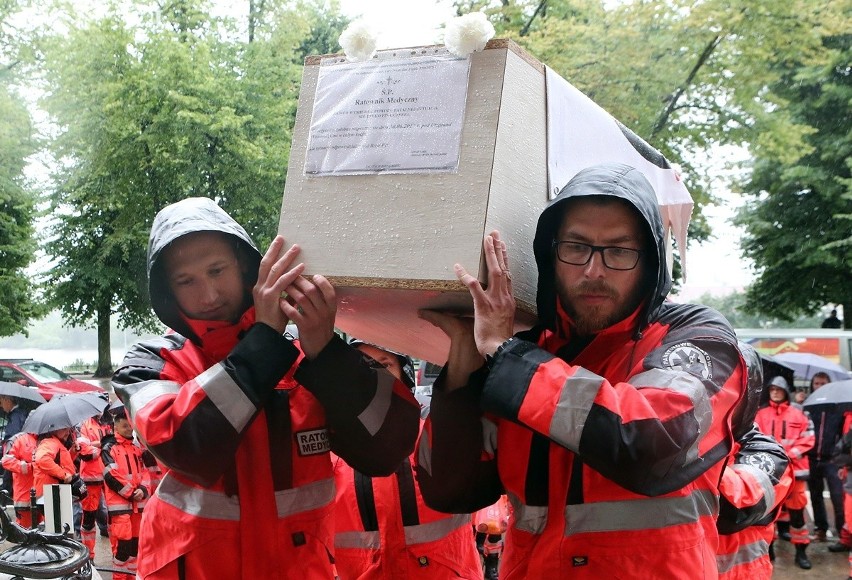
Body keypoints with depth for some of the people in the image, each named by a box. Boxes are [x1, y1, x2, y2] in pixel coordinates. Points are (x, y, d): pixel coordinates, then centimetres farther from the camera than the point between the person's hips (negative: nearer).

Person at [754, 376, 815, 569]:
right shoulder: (761, 414, 5)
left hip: (794, 468, 0)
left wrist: (790, 454, -12)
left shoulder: (799, 415, 4)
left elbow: (807, 439, 1)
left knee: (796, 509, 3)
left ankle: (801, 551, 13)